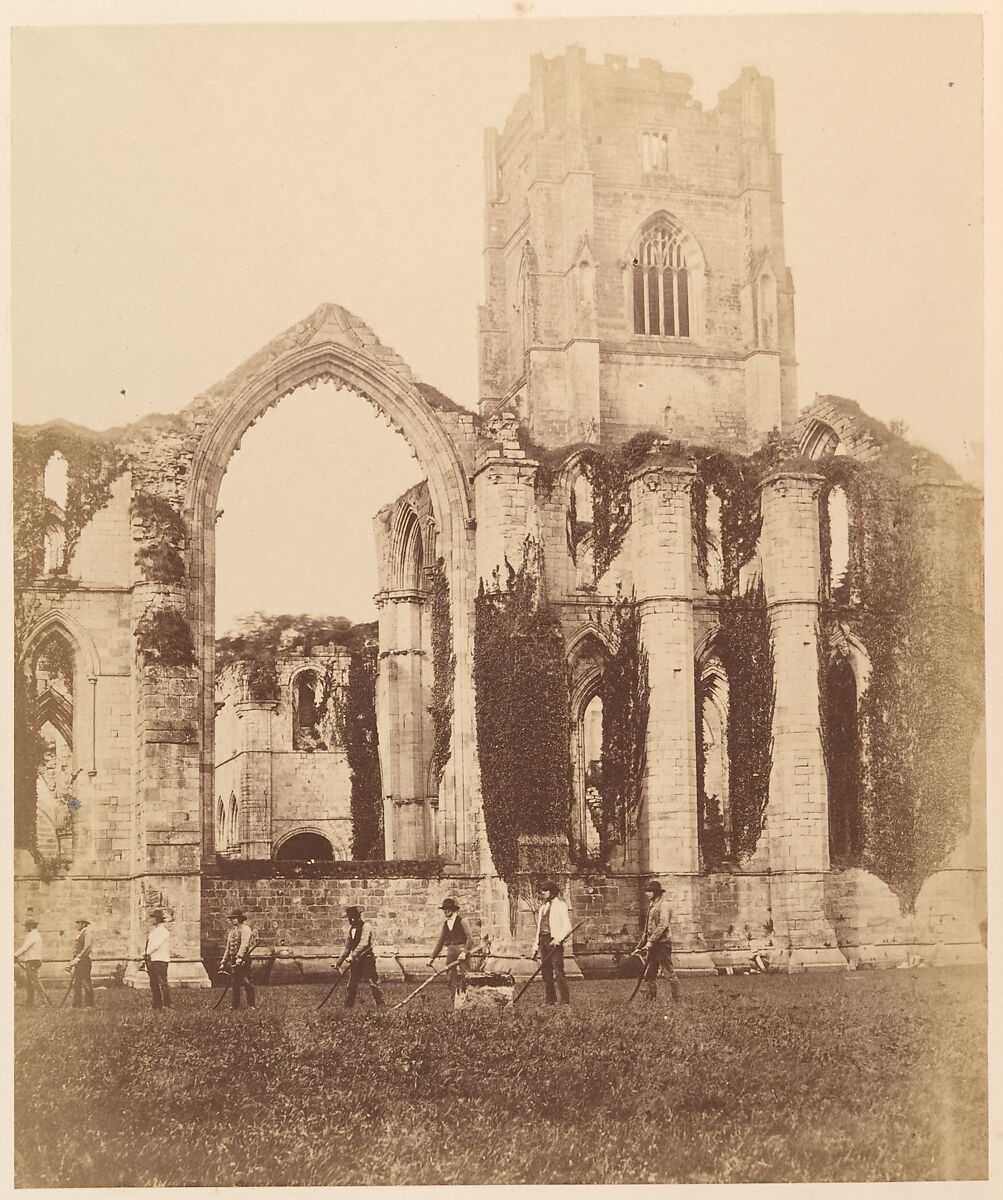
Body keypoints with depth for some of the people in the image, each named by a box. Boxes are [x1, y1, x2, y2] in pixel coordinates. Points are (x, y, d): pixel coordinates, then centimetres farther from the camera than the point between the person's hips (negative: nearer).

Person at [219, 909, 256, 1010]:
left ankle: (251, 1005, -5)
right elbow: (228, 948, 23)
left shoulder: (245, 929, -6)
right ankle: (234, 1005, 12)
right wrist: (223, 962, 18)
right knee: (234, 983, 8)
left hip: (243, 960, -8)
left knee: (246, 982, -8)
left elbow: (244, 944, -20)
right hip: (233, 960, 8)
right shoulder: (231, 931, 20)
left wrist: (239, 957, -31)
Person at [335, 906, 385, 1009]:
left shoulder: (366, 926, -11)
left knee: (373, 983, -7)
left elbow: (364, 943, -26)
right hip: (355, 960, 8)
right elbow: (347, 947, 22)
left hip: (367, 959, -8)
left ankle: (381, 1004, -3)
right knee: (351, 984, 9)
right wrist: (340, 961, 20)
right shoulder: (351, 928, 14)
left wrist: (353, 955, -34)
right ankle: (348, 1006, 16)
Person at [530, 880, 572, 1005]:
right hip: (543, 940, 7)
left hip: (554, 941, -7)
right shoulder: (542, 907, 19)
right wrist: (536, 946, 16)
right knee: (546, 972, 6)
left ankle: (565, 1000, -12)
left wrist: (558, 939, -22)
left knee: (558, 972, -12)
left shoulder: (560, 905, -2)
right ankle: (550, 1000, 11)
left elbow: (567, 927, -8)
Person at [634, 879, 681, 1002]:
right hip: (652, 945, 9)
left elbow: (663, 925, -19)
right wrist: (640, 946, 21)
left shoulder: (664, 905, -8)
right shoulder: (651, 906, 19)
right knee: (649, 974, 7)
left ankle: (677, 1000, -1)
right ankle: (649, 999, 11)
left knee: (669, 973, -5)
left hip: (662, 943, -9)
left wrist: (650, 941, -25)